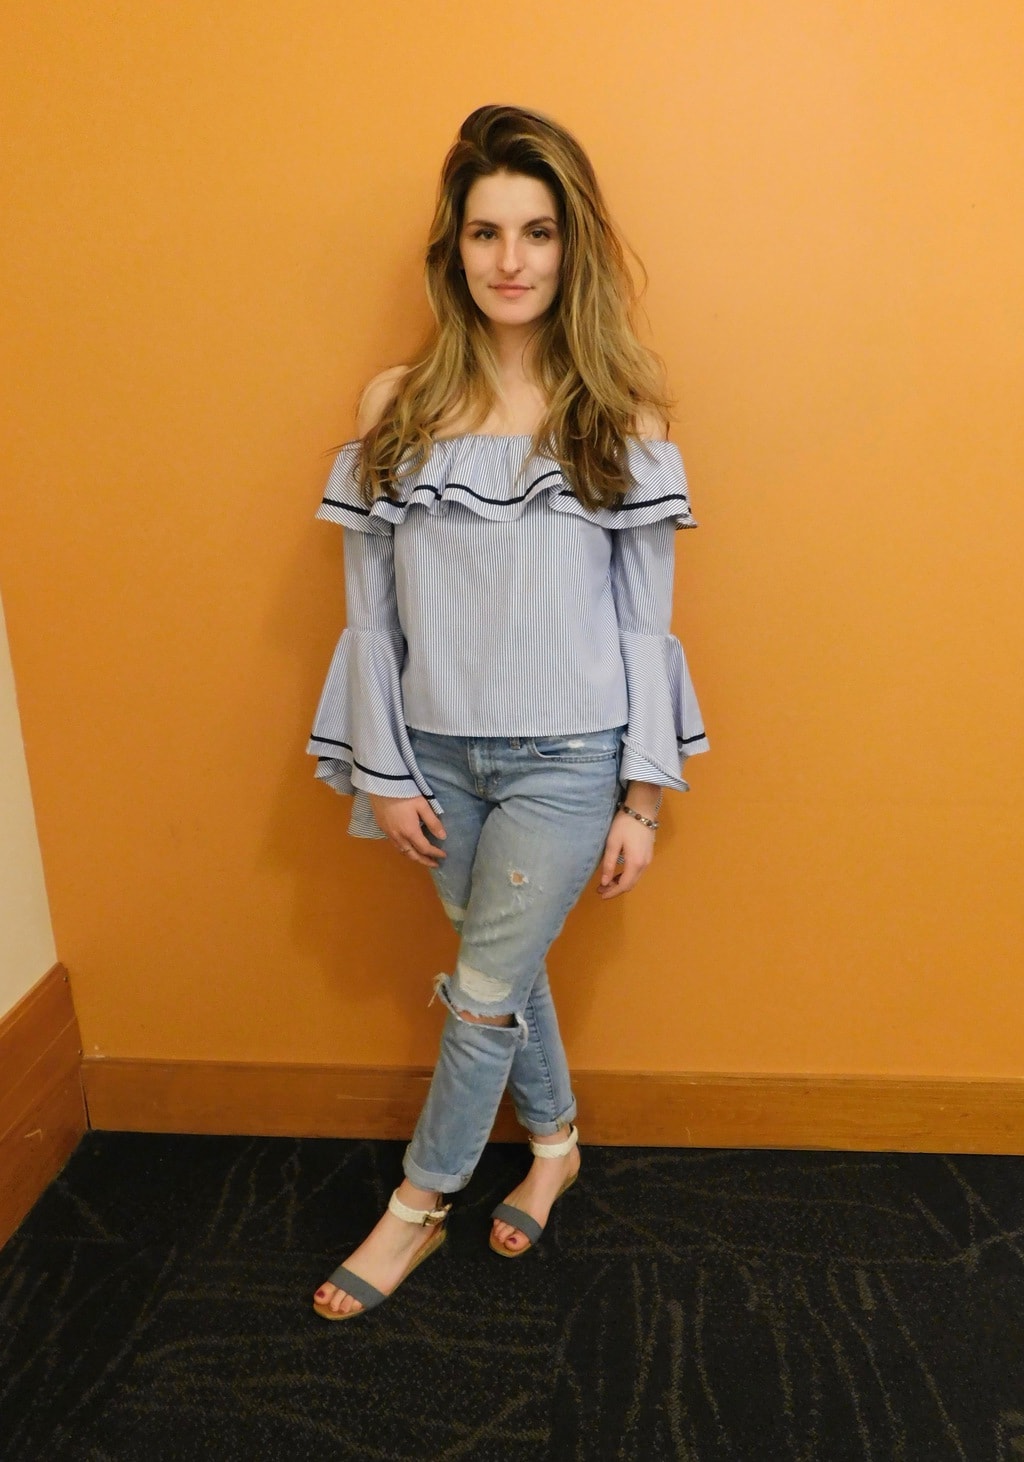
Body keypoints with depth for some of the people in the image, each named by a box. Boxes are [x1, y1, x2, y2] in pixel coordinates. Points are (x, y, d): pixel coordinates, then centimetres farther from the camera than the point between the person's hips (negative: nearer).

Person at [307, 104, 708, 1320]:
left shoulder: (620, 416, -4)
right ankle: (555, 1143, 45)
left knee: (483, 993, 8)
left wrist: (644, 798, -5)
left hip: (568, 759, -2)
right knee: (504, 967, 18)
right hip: (437, 750, 3)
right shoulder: (395, 406, 0)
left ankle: (417, 1206, 32)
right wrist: (383, 771, 0)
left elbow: (646, 620, -3)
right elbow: (371, 608, 2)